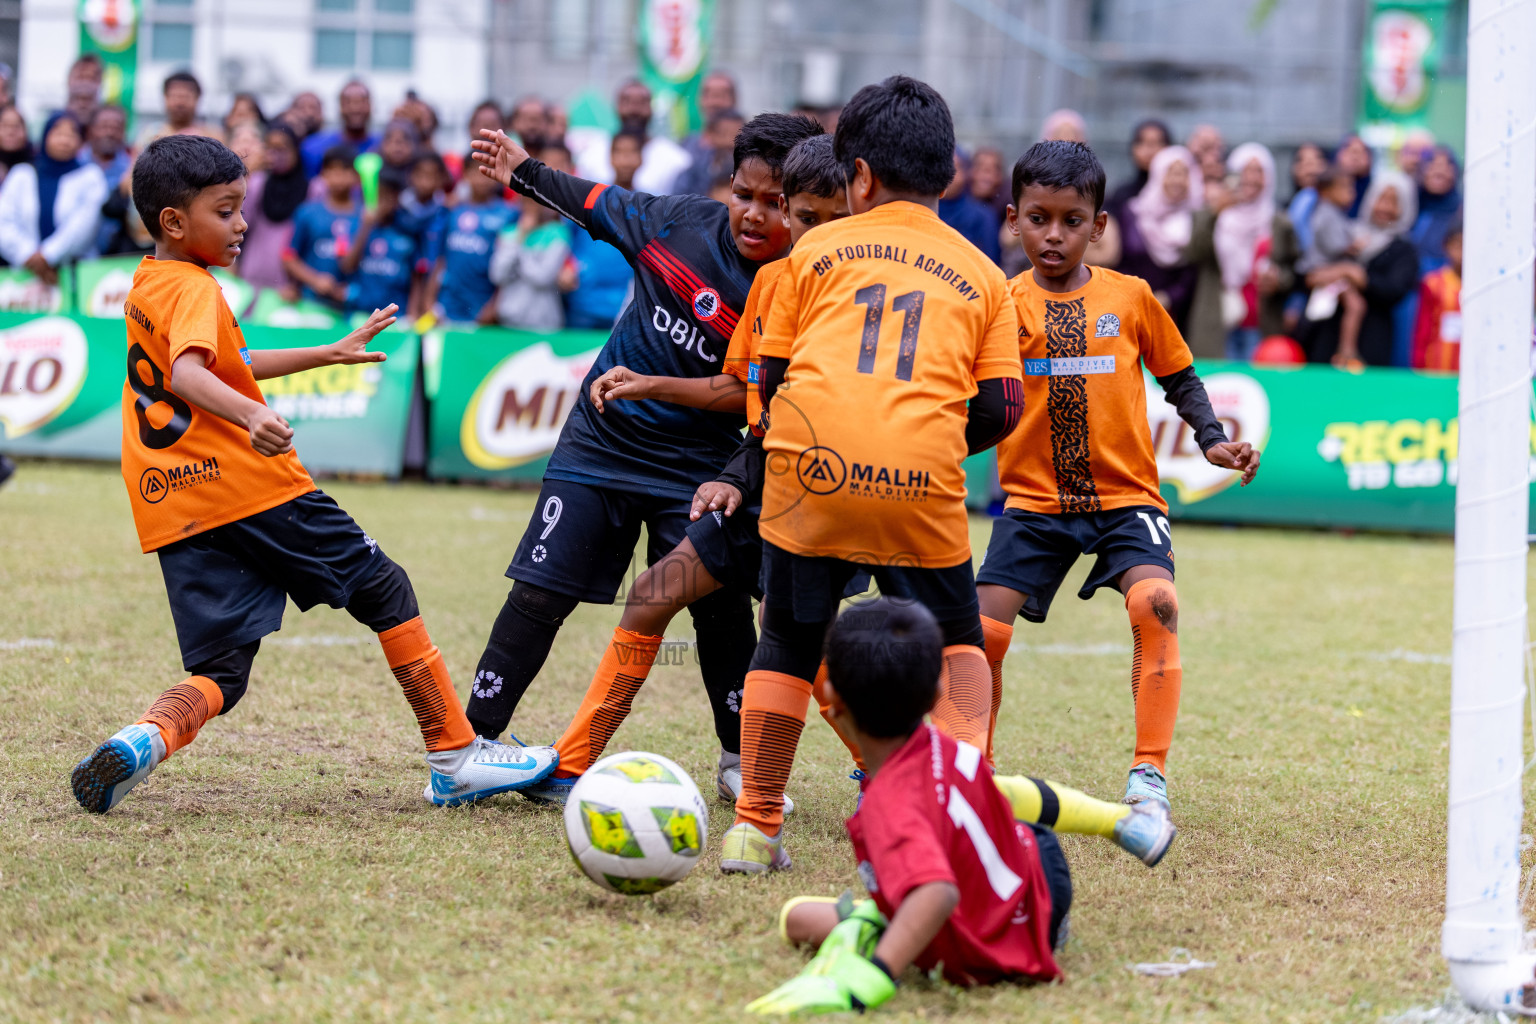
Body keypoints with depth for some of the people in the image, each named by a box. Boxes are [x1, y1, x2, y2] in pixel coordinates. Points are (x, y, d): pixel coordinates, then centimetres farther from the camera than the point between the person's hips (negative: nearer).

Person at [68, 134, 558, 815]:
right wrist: (253, 415, -47)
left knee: (216, 677, 4)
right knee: (387, 593, 9)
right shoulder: (193, 290, -9)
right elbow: (189, 375, -30)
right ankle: (455, 755, 11)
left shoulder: (145, 287, 19)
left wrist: (334, 353, 35)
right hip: (253, 490, -8)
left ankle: (144, 740, -28)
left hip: (176, 516, 8)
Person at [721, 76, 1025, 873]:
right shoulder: (981, 274, 18)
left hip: (810, 464, 0)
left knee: (786, 647, 14)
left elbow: (769, 381, 15)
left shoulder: (817, 248, 16)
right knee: (956, 642, 20)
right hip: (922, 480, 0)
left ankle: (755, 828, 11)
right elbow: (999, 412, 10)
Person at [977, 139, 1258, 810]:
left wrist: (1213, 440, 1)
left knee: (1156, 604, -26)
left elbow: (1179, 377, 14)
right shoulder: (1004, 304, 2)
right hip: (1034, 501, 1)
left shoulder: (1131, 299, 3)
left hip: (1124, 496, -1)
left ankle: (1149, 774, -19)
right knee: (983, 631, -10)